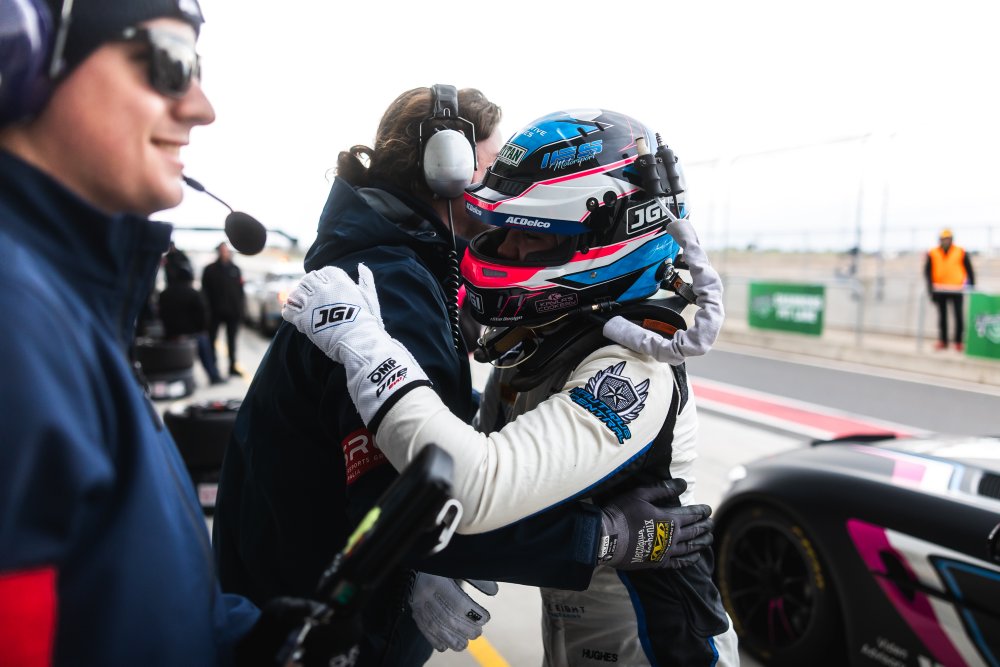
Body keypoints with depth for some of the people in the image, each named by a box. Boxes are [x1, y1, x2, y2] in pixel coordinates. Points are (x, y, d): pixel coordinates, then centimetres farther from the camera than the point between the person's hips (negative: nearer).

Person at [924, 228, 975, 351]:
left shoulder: (961, 253, -1)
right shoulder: (932, 254, 1)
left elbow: (969, 270, 5)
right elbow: (927, 272, 2)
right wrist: (931, 289, -6)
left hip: (956, 291, -1)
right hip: (939, 291, 1)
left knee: (958, 316, -4)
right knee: (942, 316, 8)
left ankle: (959, 341, 6)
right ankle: (943, 341, 17)